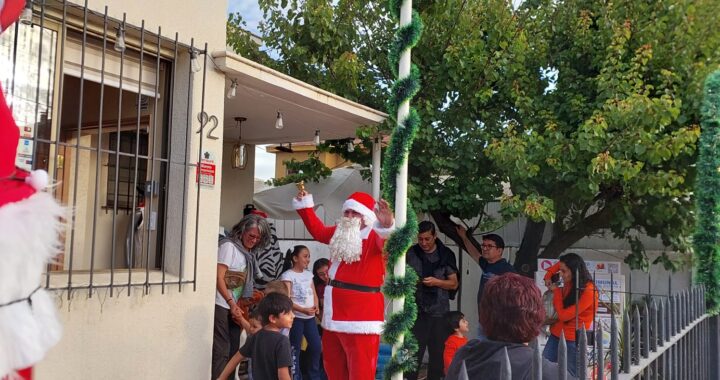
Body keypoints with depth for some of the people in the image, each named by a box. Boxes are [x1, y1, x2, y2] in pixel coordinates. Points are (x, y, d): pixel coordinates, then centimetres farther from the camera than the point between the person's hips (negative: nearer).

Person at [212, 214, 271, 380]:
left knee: (233, 349, 10)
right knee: (221, 351, -8)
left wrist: (240, 305, 5)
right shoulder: (229, 246, -8)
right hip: (221, 306, -8)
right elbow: (218, 277, -13)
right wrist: (231, 303, -17)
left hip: (234, 307, 8)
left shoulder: (247, 253, 14)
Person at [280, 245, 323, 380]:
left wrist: (315, 306, -7)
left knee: (316, 345, 4)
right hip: (296, 317, -6)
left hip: (310, 316, 6)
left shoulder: (308, 274, 14)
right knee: (295, 349, 0)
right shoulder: (288, 275, -7)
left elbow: (314, 294, 15)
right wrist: (303, 310, -23)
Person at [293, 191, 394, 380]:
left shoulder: (375, 236, -12)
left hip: (361, 316, -8)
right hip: (334, 314, 9)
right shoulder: (340, 232, 13)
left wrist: (387, 226, -55)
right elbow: (318, 230, 30)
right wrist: (305, 205, 26)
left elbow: (389, 242, -34)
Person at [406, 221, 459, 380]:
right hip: (416, 312, -1)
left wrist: (436, 282, -13)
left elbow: (454, 283, 3)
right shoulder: (410, 253, 2)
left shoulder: (446, 255, 2)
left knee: (438, 355, 9)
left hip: (439, 313, 1)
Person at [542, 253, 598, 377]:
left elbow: (563, 315, -18)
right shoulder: (569, 284, 3)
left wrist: (556, 291, -7)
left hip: (573, 341, -7)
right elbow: (561, 263, 24)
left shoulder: (589, 292, -20)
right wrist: (548, 276, 11)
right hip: (555, 335, 7)